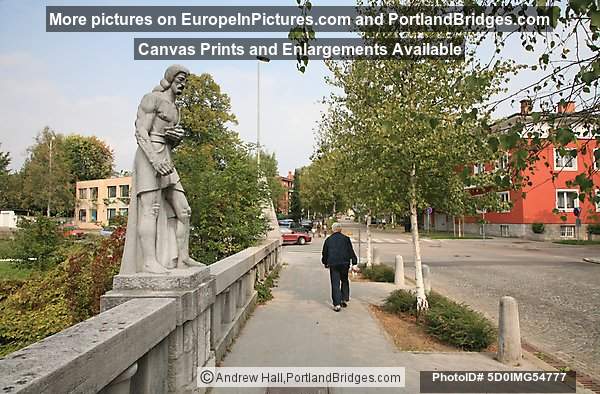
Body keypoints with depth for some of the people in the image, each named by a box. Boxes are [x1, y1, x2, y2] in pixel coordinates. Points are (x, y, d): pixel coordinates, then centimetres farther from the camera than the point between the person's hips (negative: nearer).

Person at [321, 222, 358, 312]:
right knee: (344, 281, 20)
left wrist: (325, 263, 29)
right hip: (344, 264, 0)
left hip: (333, 264, 0)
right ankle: (344, 299, 20)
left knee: (335, 284, 1)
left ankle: (337, 304, -4)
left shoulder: (328, 240, 7)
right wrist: (354, 262, 4)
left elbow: (325, 253, 15)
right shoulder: (346, 239, 2)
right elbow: (351, 251, 0)